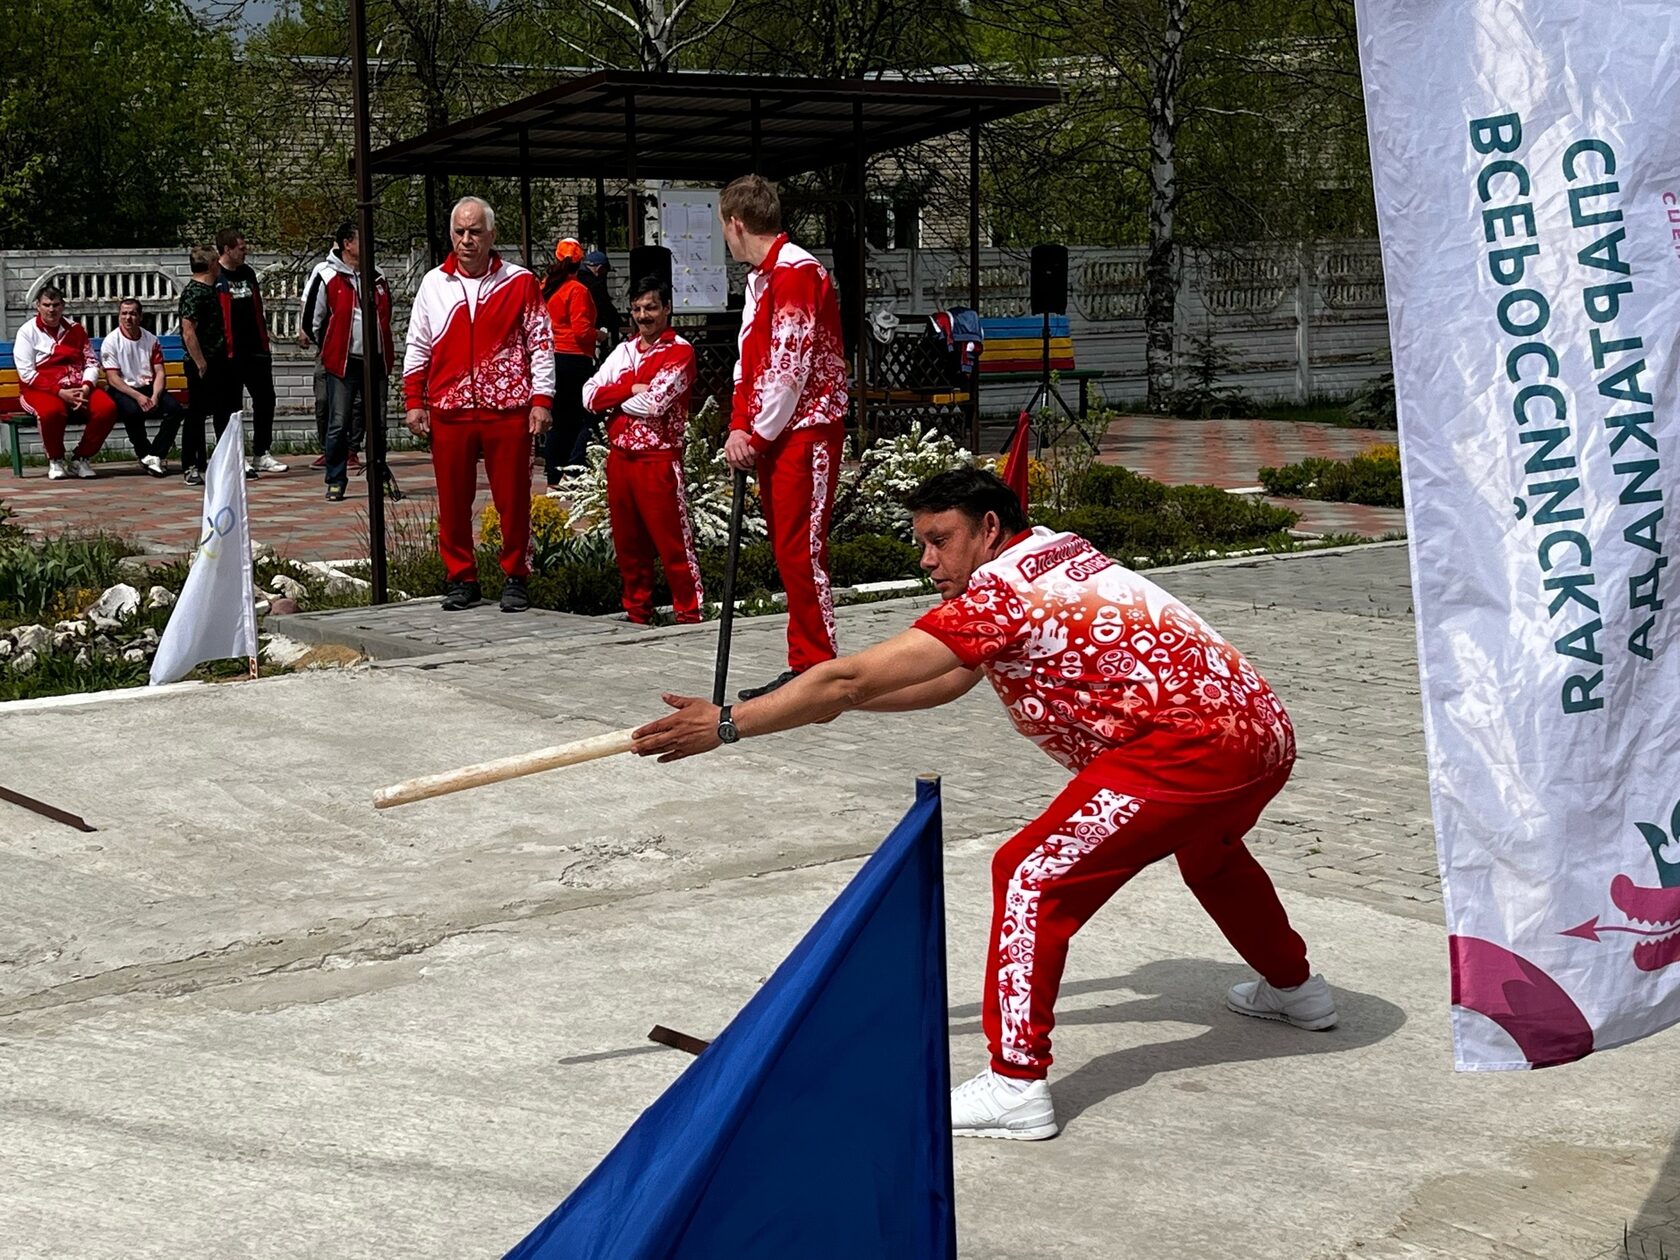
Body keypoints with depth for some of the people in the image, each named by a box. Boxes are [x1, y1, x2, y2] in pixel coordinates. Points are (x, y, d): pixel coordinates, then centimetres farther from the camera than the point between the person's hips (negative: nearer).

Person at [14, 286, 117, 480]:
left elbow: (92, 363, 11)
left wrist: (85, 388, -11)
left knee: (107, 408, -26)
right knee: (52, 411, -40)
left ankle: (81, 459, -7)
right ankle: (55, 461, -11)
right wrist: (60, 392, -18)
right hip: (42, 390, -4)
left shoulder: (76, 329, 14)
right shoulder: (27, 332, 2)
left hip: (78, 388, 4)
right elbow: (27, 374, -7)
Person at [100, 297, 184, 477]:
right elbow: (113, 378, -10)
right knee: (133, 411, -37)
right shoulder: (111, 342, -3)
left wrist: (155, 397, -17)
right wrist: (138, 397, -23)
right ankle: (145, 455, -15)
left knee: (175, 408, -24)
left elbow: (160, 372, 3)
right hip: (121, 391, -4)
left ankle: (154, 457, -21)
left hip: (148, 388, 4)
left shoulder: (151, 340, 9)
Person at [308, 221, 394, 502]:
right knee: (338, 424, -3)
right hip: (343, 363, -4)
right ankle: (336, 481, 4)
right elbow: (315, 322, 3)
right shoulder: (329, 279, -4)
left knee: (378, 422, 9)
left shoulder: (378, 279, 11)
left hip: (375, 361, 4)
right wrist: (330, 351, 9)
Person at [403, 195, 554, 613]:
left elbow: (541, 344, 4)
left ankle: (515, 577, 14)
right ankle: (461, 578, 16)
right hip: (448, 411, 2)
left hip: (508, 410, -2)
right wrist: (414, 402, 8)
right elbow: (417, 347, 14)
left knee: (513, 498, 2)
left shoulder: (520, 282, 3)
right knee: (453, 500, 5)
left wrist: (541, 400, -2)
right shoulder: (434, 284, 10)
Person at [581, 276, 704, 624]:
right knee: (628, 543, 12)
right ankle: (637, 614, 22)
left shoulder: (680, 352, -5)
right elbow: (589, 395, 5)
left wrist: (615, 398, -1)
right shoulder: (624, 351, 15)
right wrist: (632, 389, -9)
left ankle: (690, 615, 1)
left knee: (672, 542, -5)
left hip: (658, 459, -7)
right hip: (619, 457, 7)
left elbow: (654, 402, -18)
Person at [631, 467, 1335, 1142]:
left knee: (1032, 874, -9)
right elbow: (947, 684, 21)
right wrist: (829, 698, 13)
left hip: (1188, 746, -10)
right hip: (1265, 729, 10)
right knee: (1205, 847, 38)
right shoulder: (1058, 552, 17)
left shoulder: (1000, 590, -10)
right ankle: (1295, 987, 58)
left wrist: (727, 724, -11)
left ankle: (1017, 1084, -11)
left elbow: (853, 679, -14)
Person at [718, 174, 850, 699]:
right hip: (770, 437, 10)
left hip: (804, 433, -10)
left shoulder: (796, 272, -14)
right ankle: (803, 666, 17)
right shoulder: (762, 278, 19)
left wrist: (758, 436, -12)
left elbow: (790, 367, -18)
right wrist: (739, 426, 4)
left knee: (800, 551, -9)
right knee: (787, 551, 11)